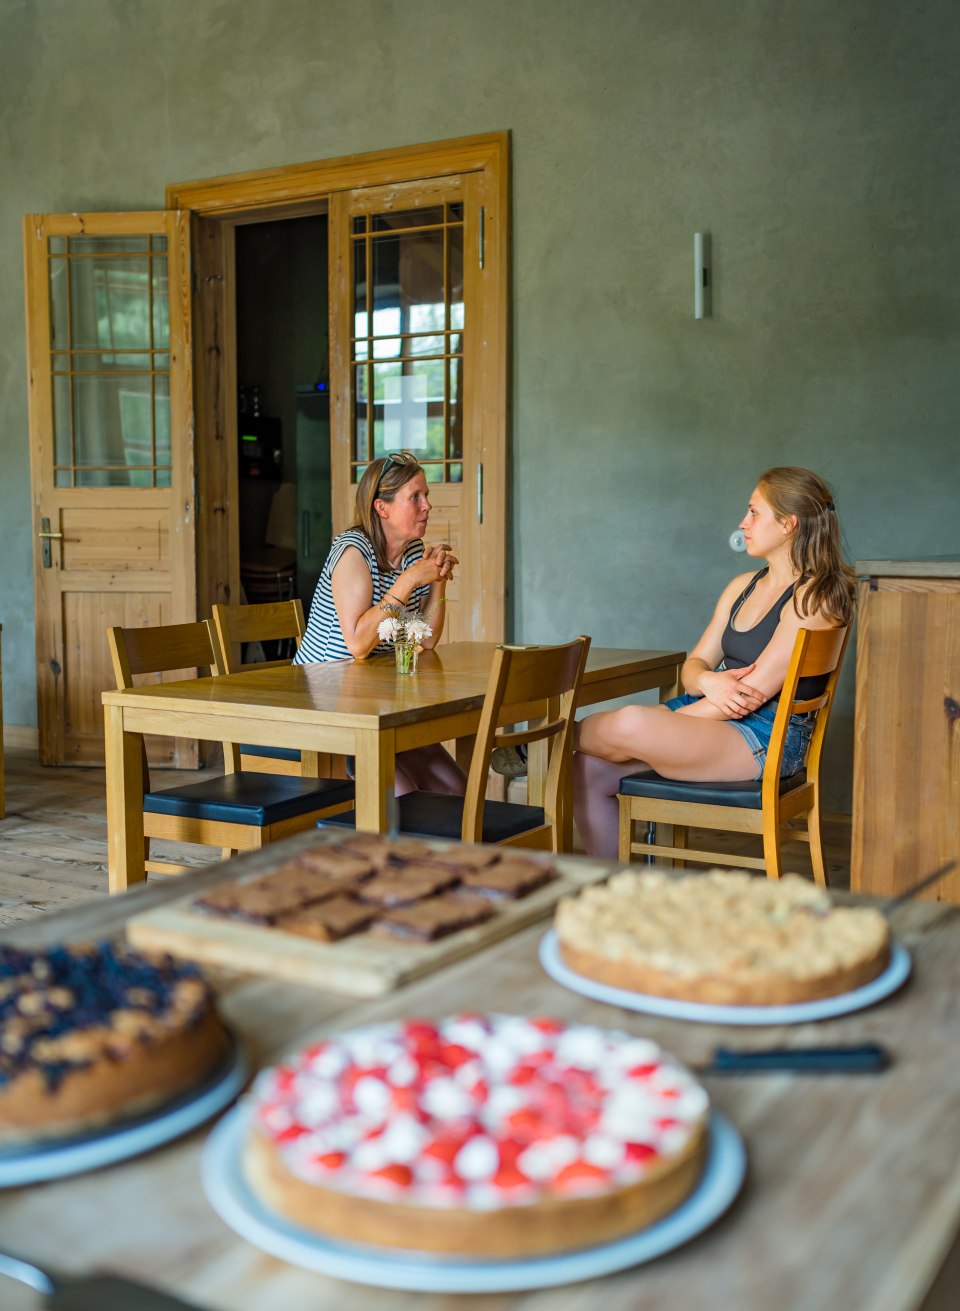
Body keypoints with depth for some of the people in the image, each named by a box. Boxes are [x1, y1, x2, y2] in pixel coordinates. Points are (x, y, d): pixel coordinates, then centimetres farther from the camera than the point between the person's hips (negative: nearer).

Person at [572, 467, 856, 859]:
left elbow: (755, 691, -16)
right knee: (588, 771, -10)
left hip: (768, 737, -8)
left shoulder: (813, 598, -9)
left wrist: (664, 722, -15)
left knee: (629, 725, -31)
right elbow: (694, 664, 13)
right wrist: (707, 680, -13)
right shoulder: (742, 587, 18)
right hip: (706, 716, 8)